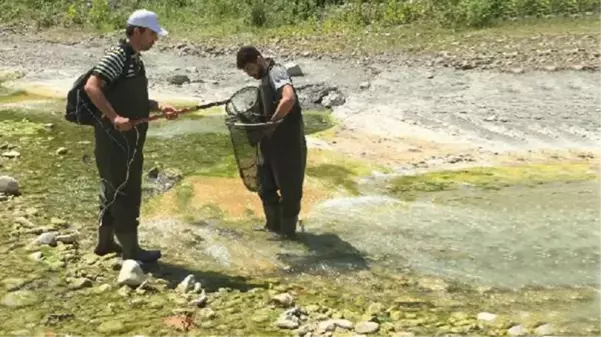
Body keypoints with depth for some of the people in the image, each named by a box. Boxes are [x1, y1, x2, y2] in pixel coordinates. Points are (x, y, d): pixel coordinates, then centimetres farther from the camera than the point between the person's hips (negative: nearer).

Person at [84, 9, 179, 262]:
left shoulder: (134, 59, 15)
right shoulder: (117, 55, -14)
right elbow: (91, 87, -24)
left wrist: (159, 107, 7)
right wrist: (114, 117, -30)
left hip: (127, 137, 10)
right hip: (116, 136, -10)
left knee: (115, 189, 17)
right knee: (126, 191, -3)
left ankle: (105, 242, 29)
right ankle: (130, 250, 6)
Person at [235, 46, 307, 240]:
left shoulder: (276, 73, -18)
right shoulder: (265, 77, 12)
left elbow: (289, 99, -37)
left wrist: (272, 121, -26)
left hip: (287, 142, -10)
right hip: (272, 141, 10)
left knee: (289, 188, 4)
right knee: (266, 185, 19)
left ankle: (287, 231, 16)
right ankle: (273, 225, 33)